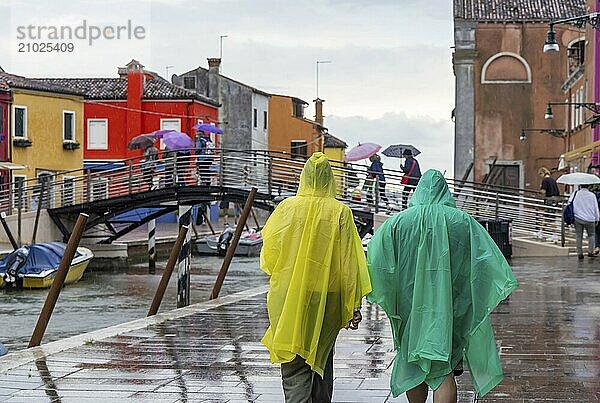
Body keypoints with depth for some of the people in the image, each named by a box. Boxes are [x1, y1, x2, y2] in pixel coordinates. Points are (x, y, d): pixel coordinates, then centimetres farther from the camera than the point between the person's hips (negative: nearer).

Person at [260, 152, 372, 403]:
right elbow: (349, 265, -5)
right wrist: (353, 307, 0)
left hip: (288, 301, -1)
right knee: (322, 359, 21)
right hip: (327, 301, 1)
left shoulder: (286, 208, -4)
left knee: (294, 367, -2)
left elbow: (268, 258, 2)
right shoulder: (340, 212, -5)